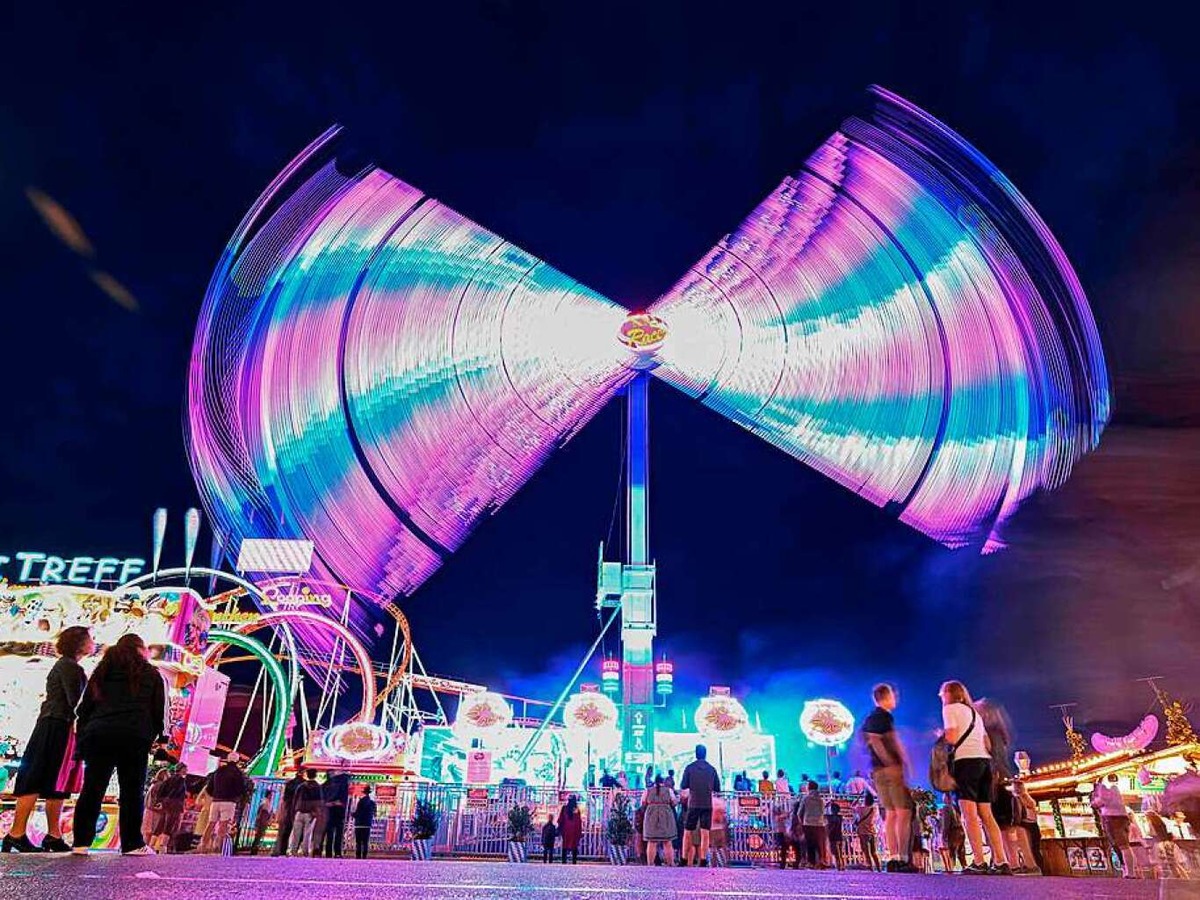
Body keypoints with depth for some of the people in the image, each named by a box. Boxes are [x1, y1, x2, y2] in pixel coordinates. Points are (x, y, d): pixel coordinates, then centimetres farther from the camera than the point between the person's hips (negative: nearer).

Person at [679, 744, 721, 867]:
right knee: (705, 833, 1)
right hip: (707, 805, 1)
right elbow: (717, 789, 8)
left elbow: (683, 786, -3)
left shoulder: (689, 768, -2)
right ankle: (703, 860, -6)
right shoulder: (712, 769, 4)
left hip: (693, 804, -1)